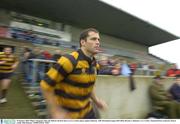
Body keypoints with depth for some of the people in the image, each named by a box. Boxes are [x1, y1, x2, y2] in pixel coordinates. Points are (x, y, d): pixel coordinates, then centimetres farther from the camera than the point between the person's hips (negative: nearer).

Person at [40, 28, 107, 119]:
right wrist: (56, 111, -20)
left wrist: (96, 100, 4)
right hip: (66, 114, -6)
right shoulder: (69, 61, -23)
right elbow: (45, 85, -19)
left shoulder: (94, 64, -1)